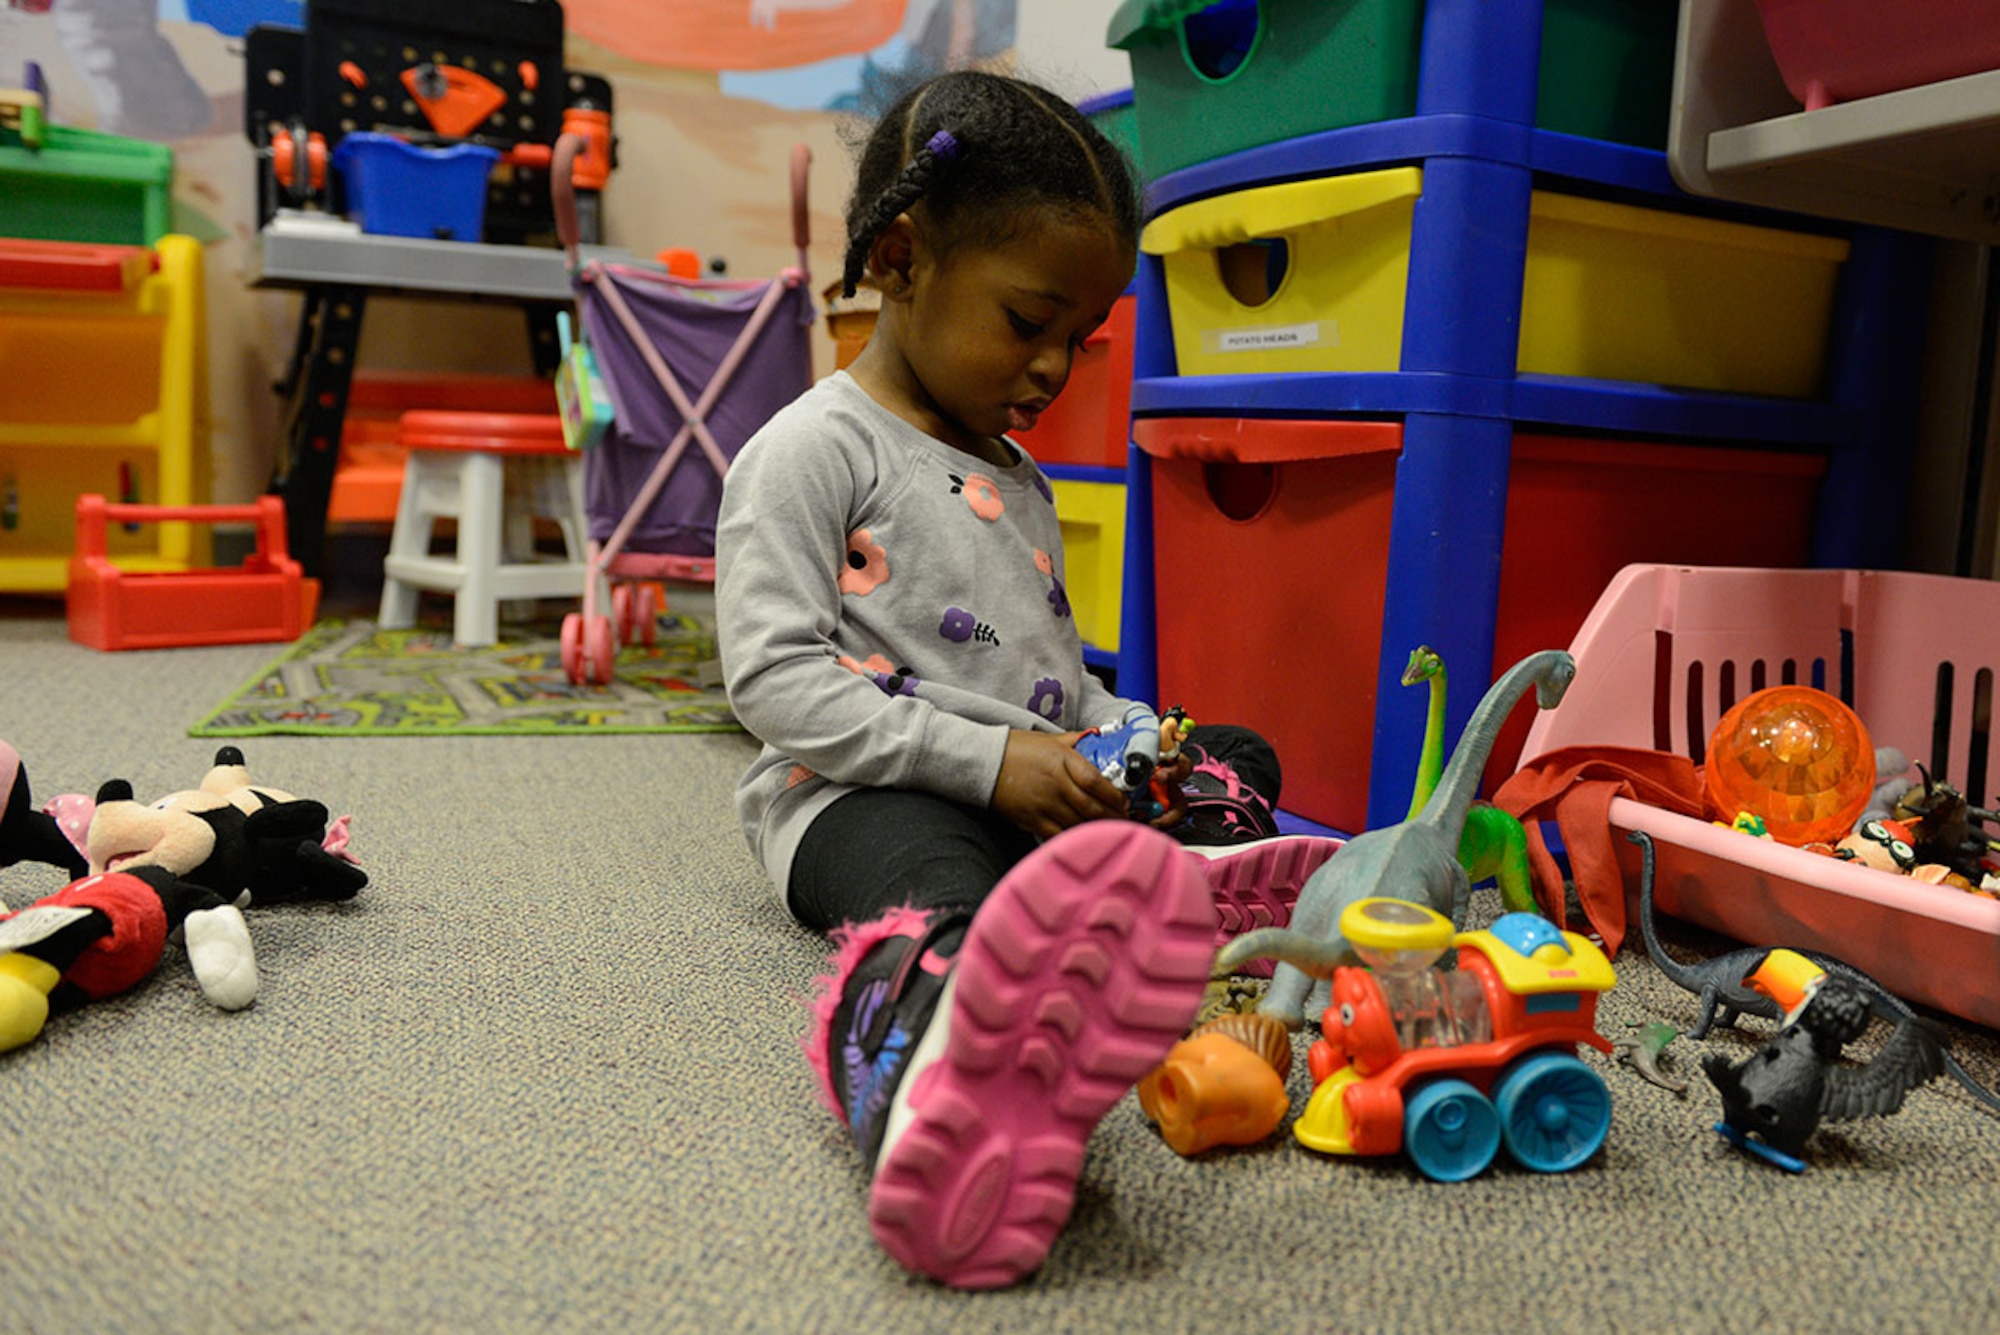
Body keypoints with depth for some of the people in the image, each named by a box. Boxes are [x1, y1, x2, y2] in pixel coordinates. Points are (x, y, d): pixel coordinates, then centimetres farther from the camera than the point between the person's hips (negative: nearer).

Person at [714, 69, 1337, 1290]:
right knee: (943, 904, -41)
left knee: (1238, 758, 2)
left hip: (1036, 789, 9)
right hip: (864, 796, -9)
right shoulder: (812, 450, -4)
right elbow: (775, 677, -14)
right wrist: (987, 760, -20)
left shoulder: (1019, 479, 22)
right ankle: (932, 1099, -76)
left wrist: (1126, 735, 5)